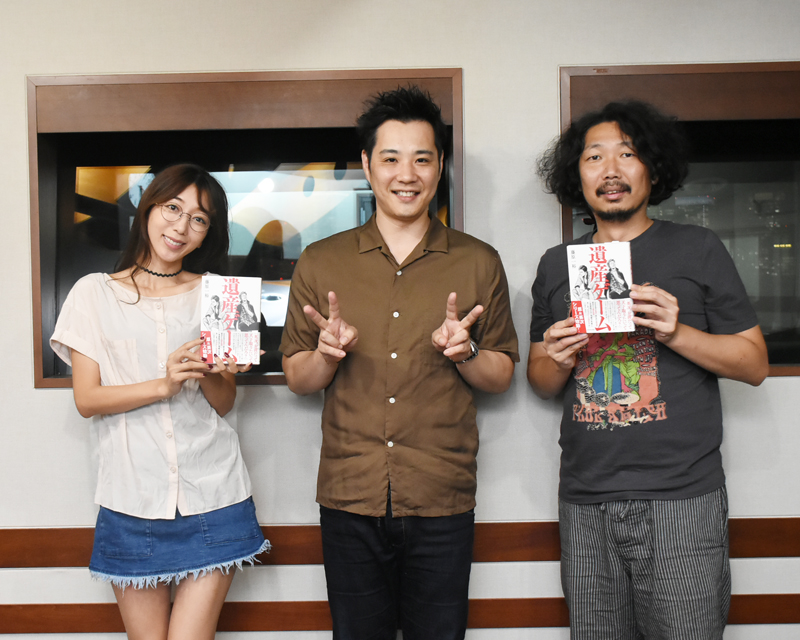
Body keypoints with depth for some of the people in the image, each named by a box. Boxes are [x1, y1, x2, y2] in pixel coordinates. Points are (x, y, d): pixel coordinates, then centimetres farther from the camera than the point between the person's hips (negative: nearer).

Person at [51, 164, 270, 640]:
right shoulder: (95, 293, 5)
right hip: (131, 498, 0)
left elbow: (224, 404, 8)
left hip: (212, 496, 1)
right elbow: (87, 400, -2)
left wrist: (213, 376, -14)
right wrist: (164, 385, -16)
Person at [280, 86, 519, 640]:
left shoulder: (479, 263, 4)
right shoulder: (320, 263, 5)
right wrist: (328, 354, -13)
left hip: (443, 502, 0)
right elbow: (298, 379, 8)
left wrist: (464, 352, -13)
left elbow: (502, 376, 8)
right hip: (349, 498, 1)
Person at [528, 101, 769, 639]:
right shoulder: (557, 265, 12)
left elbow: (755, 364, 2)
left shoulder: (697, 249, 3)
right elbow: (540, 382, 17)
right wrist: (559, 361, -6)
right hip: (586, 503, 3)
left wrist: (677, 333, -14)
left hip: (681, 499, -2)